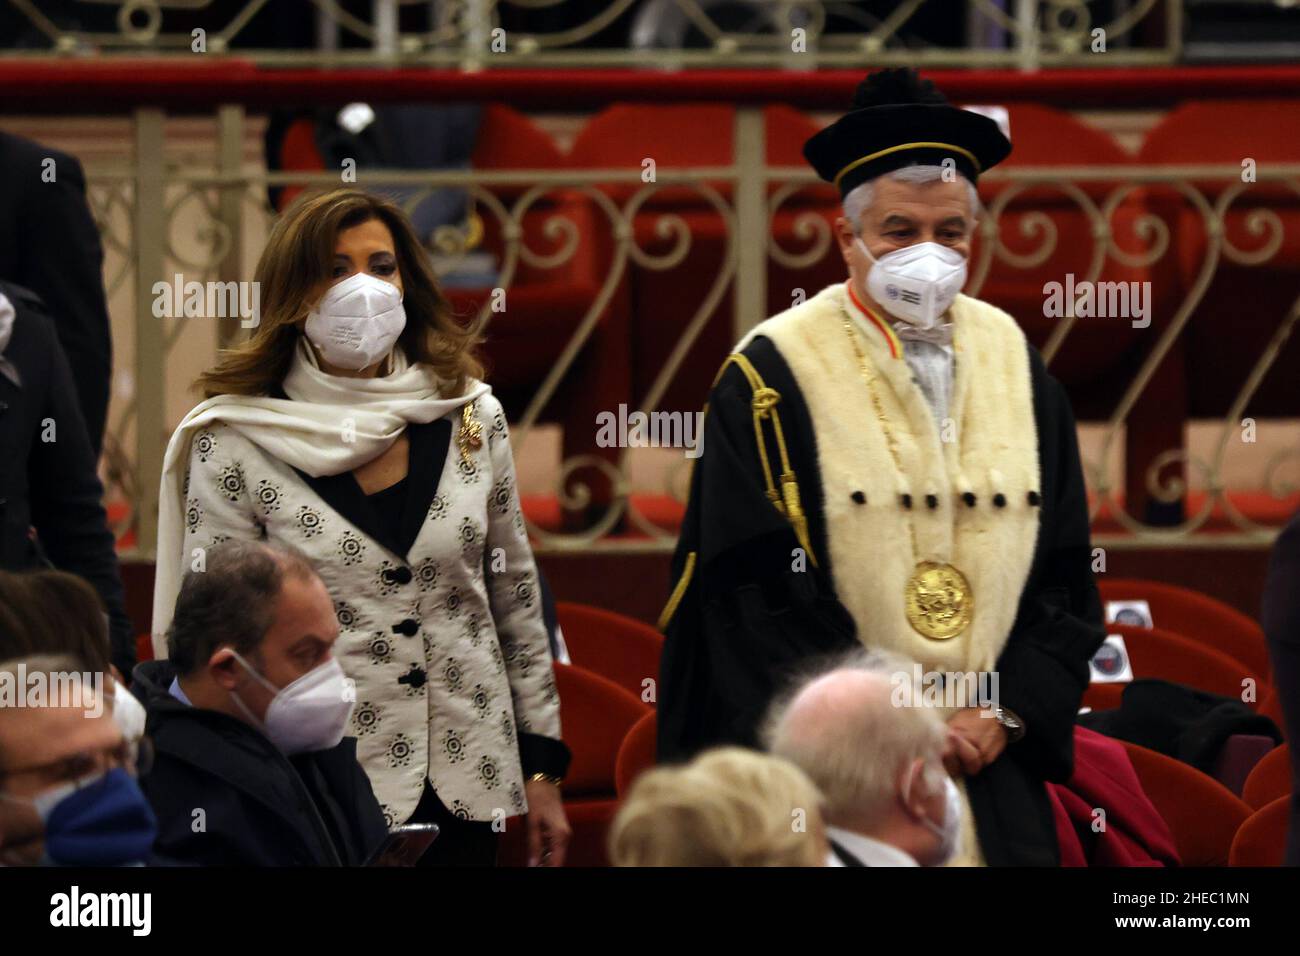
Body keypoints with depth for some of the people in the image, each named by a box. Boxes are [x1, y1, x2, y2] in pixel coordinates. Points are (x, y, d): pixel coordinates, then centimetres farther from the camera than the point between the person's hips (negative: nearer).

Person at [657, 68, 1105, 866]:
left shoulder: (1016, 370, 9)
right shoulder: (770, 381, -6)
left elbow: (1066, 576, 10)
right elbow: (757, 595, -11)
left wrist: (1011, 712, -5)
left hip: (996, 771, 4)